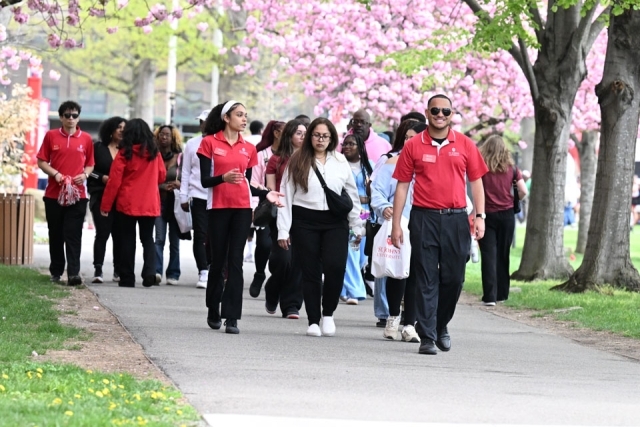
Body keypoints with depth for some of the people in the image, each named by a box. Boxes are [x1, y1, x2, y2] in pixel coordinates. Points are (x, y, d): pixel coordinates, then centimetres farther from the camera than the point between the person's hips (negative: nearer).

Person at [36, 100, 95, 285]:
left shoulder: (86, 139, 6)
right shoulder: (51, 136, 4)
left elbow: (90, 164, 14)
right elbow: (41, 161, 5)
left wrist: (85, 174, -7)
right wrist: (55, 174, -11)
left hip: (77, 195, -1)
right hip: (54, 194, 1)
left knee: (73, 235, -8)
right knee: (56, 234, 8)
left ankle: (73, 273, -13)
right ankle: (56, 272, 18)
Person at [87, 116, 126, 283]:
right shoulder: (98, 148, 5)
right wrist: (102, 178, -11)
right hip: (101, 197, -2)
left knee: (119, 234, 3)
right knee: (102, 233, -8)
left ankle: (119, 271, 8)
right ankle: (98, 270, -7)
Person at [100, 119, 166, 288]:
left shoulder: (124, 153, -7)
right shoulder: (154, 153, 2)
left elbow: (114, 182, -8)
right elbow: (162, 176, 13)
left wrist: (105, 205, -3)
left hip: (127, 204, -2)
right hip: (150, 205, 2)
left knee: (127, 240, 5)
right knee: (148, 239, 11)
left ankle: (127, 278, 3)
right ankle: (149, 272, -8)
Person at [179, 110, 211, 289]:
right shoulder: (192, 144, 8)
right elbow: (185, 172, 10)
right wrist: (183, 197, 5)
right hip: (198, 195, 0)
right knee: (201, 235, -3)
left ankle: (210, 270, 15)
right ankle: (203, 273, -3)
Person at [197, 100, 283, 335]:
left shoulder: (248, 148, 10)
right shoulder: (210, 143, 0)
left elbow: (247, 184, 14)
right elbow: (204, 180, -5)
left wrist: (266, 194, -1)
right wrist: (223, 178, -24)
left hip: (242, 209, 2)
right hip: (218, 207, -2)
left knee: (235, 261, -4)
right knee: (218, 260, 5)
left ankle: (232, 318, -7)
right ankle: (213, 312, 22)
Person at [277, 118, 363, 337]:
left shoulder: (340, 162, 9)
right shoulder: (297, 162, 3)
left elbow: (352, 195, 12)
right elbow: (286, 196, 2)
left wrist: (357, 226, 10)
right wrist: (283, 230, -2)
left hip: (335, 222, 1)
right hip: (305, 221, -1)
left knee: (335, 267, -15)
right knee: (310, 272, 2)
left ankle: (328, 313, 5)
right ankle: (313, 321, 10)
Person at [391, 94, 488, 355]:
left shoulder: (465, 145, 6)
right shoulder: (413, 146, 3)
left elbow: (476, 182, 10)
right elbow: (402, 185, 5)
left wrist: (479, 216, -1)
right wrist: (396, 224, 1)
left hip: (455, 219, 1)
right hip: (424, 218, -1)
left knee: (454, 278, 5)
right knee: (426, 280, -2)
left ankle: (441, 325, 26)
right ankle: (427, 337, 0)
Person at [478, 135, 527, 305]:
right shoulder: (511, 168, 2)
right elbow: (523, 191, -3)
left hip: (488, 214, -3)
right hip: (507, 214, 3)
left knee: (489, 255, -3)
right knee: (503, 255, 13)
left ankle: (490, 296, -11)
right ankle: (502, 293, 20)